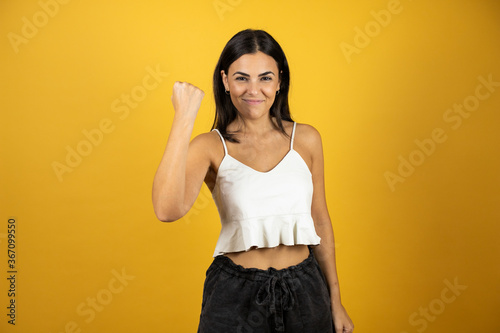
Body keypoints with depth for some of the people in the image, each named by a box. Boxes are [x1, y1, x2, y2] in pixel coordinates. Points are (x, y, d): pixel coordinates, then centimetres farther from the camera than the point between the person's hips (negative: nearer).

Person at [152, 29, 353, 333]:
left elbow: (320, 220, 7)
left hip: (303, 290, 3)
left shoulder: (305, 139, -1)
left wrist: (335, 300, 11)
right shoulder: (210, 146, -9)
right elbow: (168, 210, -27)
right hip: (236, 295, -2)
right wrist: (184, 118, -27)